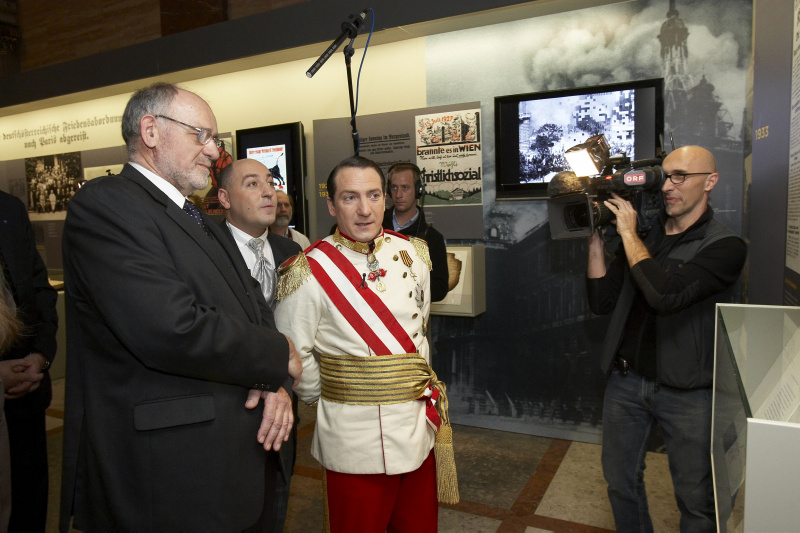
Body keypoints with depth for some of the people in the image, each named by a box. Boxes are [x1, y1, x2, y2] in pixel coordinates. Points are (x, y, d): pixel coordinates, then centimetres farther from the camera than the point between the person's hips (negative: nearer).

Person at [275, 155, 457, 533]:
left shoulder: (413, 253, 1)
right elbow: (292, 357, -8)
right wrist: (329, 397, 3)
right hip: (355, 436, -5)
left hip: (420, 426, 5)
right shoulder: (309, 273, -15)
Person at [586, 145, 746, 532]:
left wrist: (629, 233, -16)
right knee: (621, 483, 17)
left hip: (686, 391, -4)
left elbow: (664, 295, -26)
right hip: (625, 380, 4)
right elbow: (602, 302, 2)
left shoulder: (724, 246, -9)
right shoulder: (642, 236, 6)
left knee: (696, 499, 11)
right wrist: (595, 239, -7)